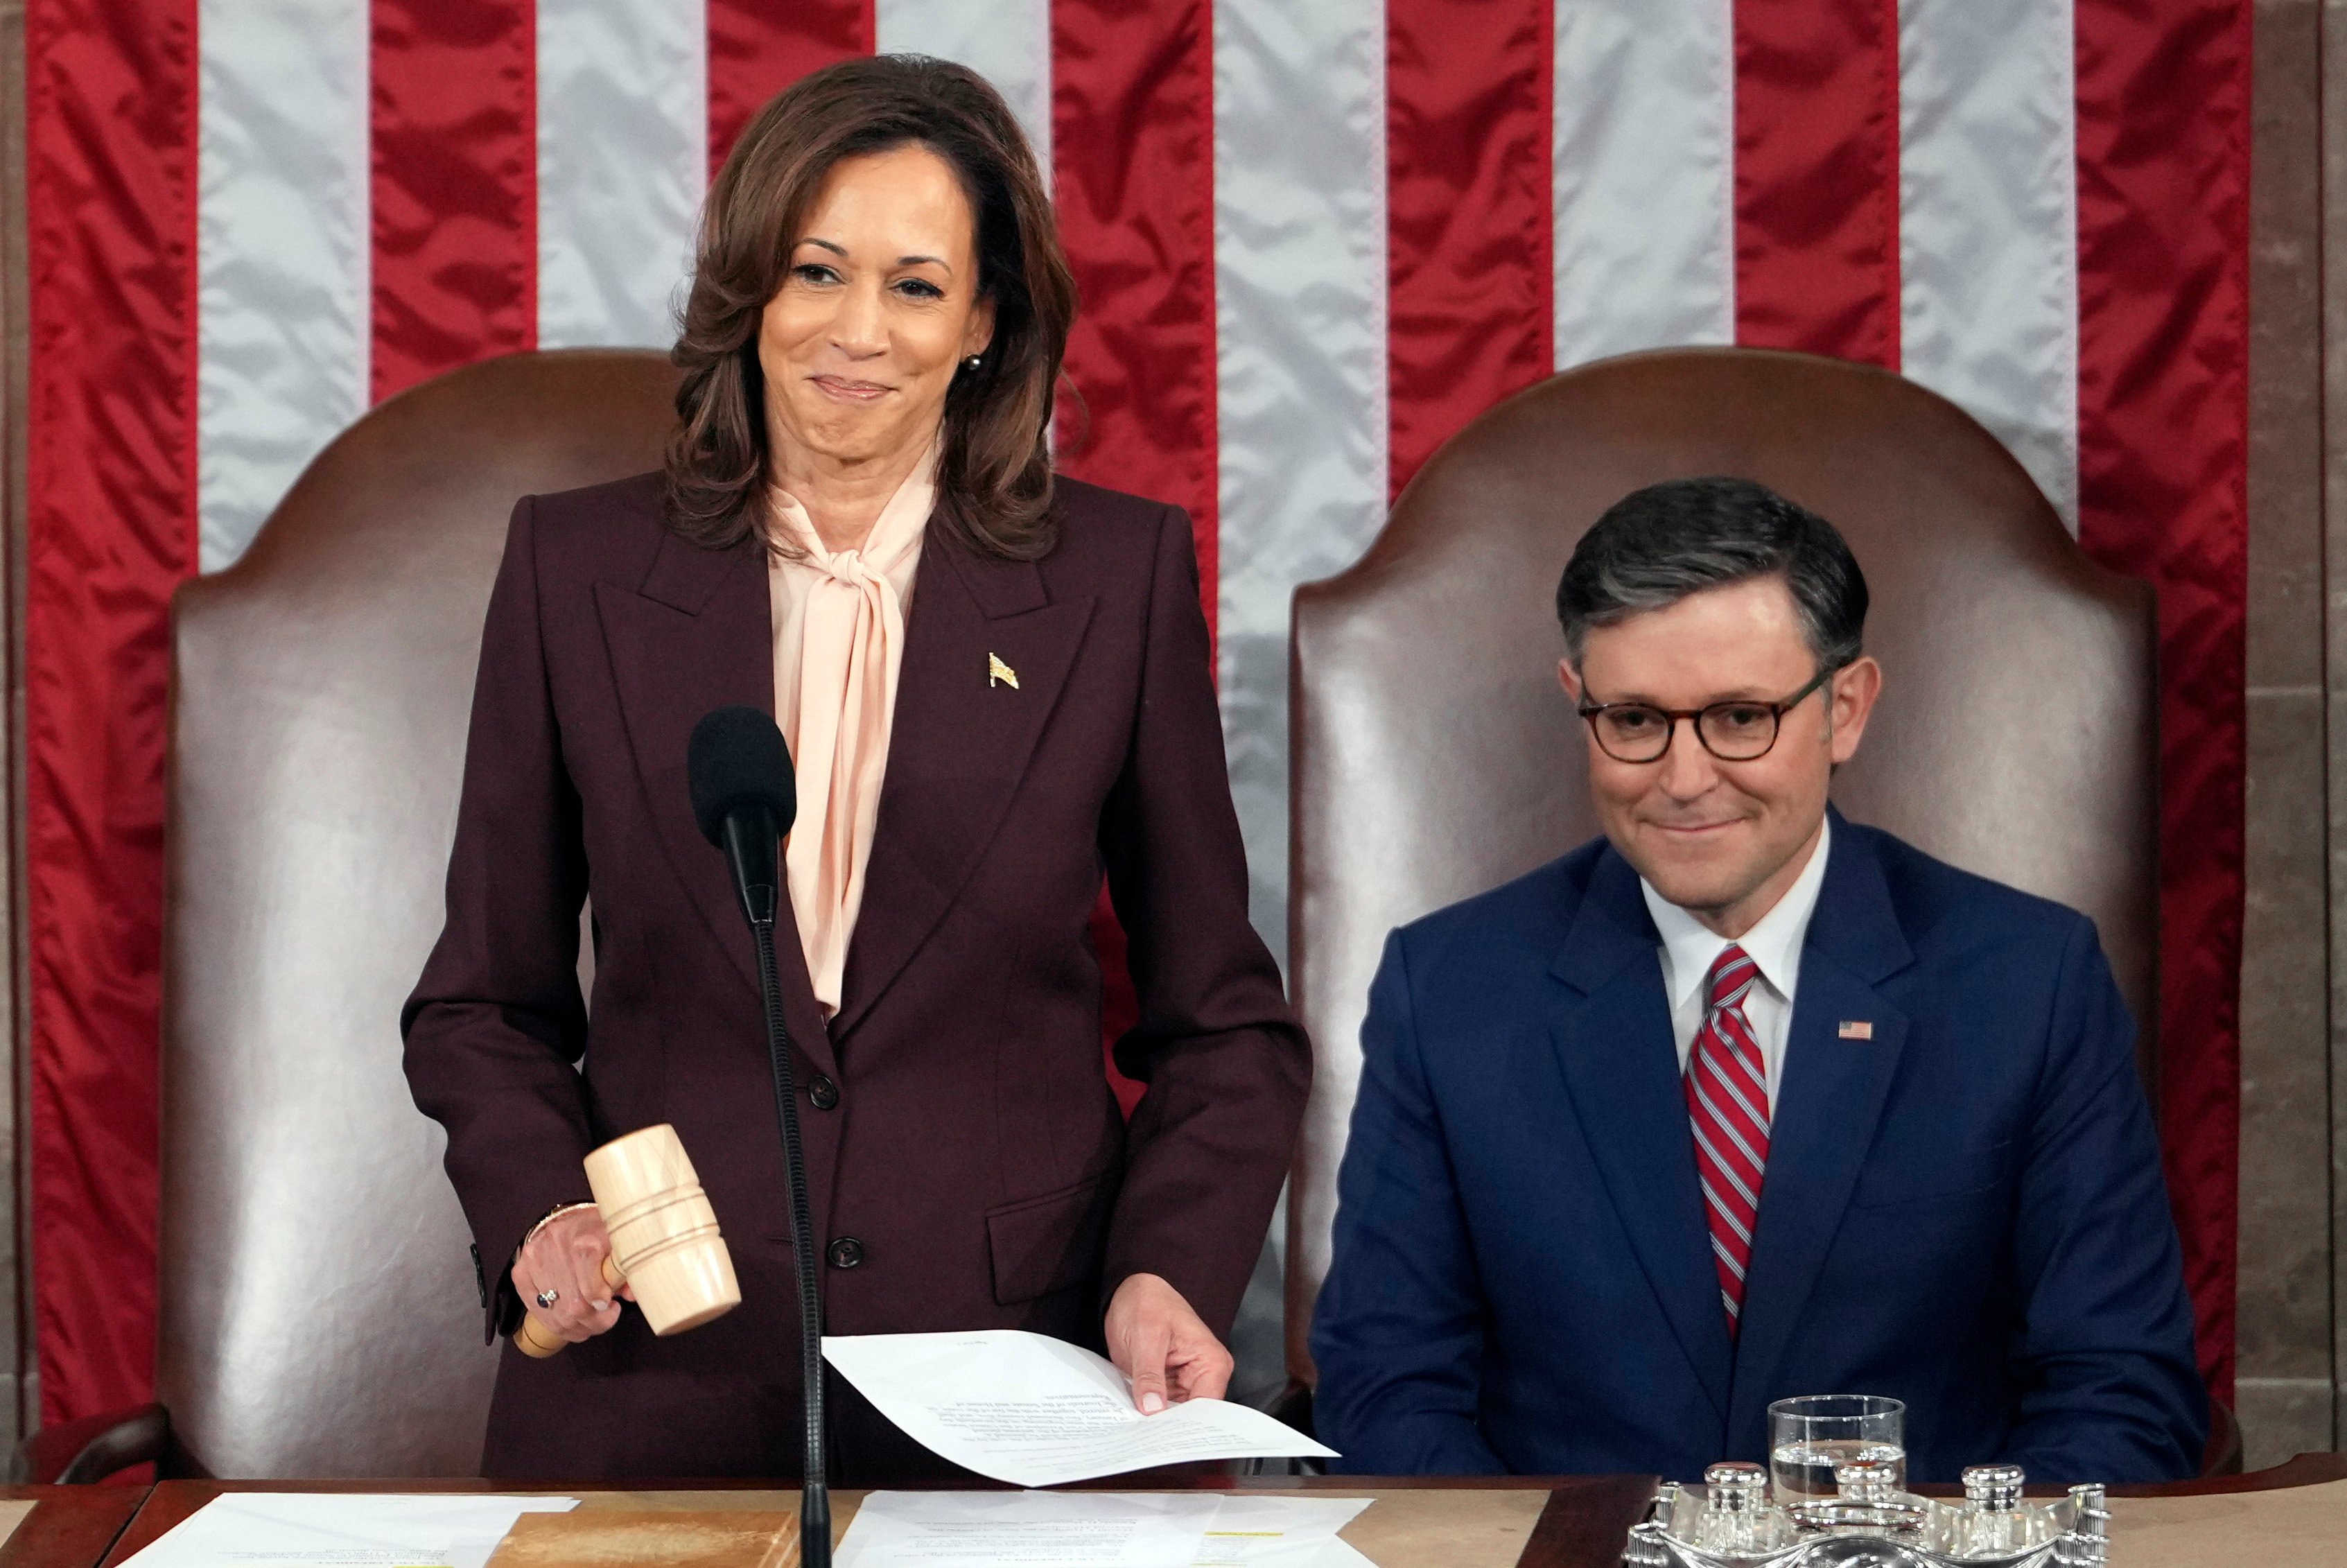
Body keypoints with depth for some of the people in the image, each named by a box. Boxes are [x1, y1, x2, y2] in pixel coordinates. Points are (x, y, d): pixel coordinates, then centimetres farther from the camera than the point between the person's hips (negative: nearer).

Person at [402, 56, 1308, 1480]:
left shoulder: (1124, 575, 2)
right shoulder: (578, 566, 4)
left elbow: (1221, 1023, 7)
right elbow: (489, 1002, 11)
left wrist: (1170, 1272, -9)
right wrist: (537, 1210, -7)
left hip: (1018, 1388, 0)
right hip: (650, 1382, 1)